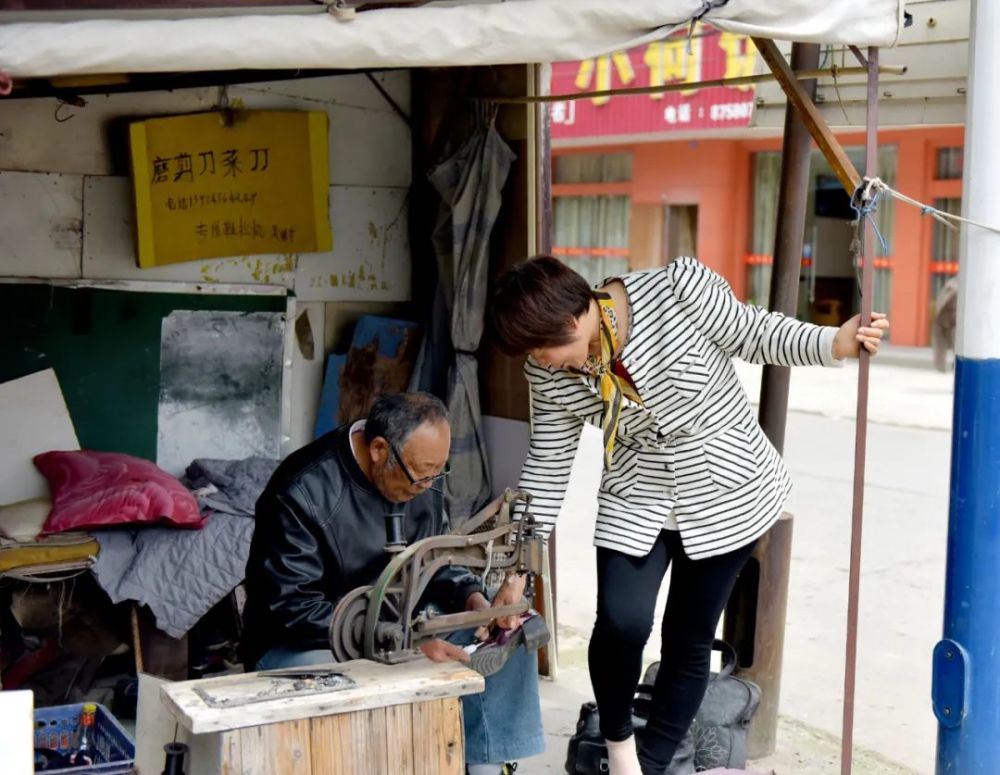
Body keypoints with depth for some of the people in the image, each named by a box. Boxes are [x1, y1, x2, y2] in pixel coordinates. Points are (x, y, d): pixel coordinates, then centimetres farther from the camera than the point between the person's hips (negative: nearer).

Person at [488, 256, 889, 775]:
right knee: (621, 623, -16)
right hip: (638, 499, 2)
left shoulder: (680, 288, -24)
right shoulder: (550, 373, -11)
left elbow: (753, 333, -10)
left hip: (725, 491, -2)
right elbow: (548, 462, -3)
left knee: (689, 638, 4)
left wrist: (837, 343, -25)